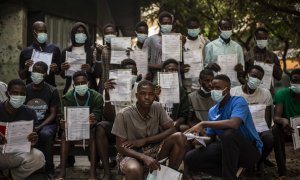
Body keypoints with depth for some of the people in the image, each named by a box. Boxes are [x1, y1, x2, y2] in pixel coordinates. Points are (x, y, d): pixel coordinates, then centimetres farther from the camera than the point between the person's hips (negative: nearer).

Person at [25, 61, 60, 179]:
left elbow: (53, 114, -4)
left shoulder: (52, 91, -2)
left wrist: (40, 127, -19)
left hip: (47, 124, -2)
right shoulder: (25, 89, 6)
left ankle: (49, 170, -21)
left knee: (45, 134, -38)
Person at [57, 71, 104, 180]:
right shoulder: (67, 98, -7)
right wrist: (63, 123, -40)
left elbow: (97, 118, -20)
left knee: (93, 133, -34)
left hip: (89, 127, -1)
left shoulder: (97, 97, -11)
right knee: (65, 133, -30)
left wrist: (93, 121, -46)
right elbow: (65, 118, -13)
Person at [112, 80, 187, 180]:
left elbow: (171, 130, -9)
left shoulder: (157, 107, -6)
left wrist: (145, 140, -18)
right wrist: (144, 157, -32)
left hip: (153, 149, 5)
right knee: (134, 170, -41)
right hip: (131, 154, -5)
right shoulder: (123, 115, -18)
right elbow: (121, 147, -16)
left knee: (179, 137, -20)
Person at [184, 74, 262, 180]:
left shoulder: (238, 101, -14)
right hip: (227, 150, 7)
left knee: (229, 133, -38)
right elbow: (211, 138, 12)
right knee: (190, 158, -10)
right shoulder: (212, 111, 7)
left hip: (250, 151, -6)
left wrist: (203, 124, -28)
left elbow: (234, 124, -34)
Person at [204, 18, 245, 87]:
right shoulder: (210, 46, 6)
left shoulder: (237, 47, 14)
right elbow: (204, 65, 6)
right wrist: (209, 66, -16)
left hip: (234, 84, 2)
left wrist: (240, 68, -7)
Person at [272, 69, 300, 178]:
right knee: (276, 129, -33)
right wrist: (283, 120, -49)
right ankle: (282, 171, -33)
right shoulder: (282, 94, -15)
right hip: (286, 129, -2)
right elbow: (276, 117, -24)